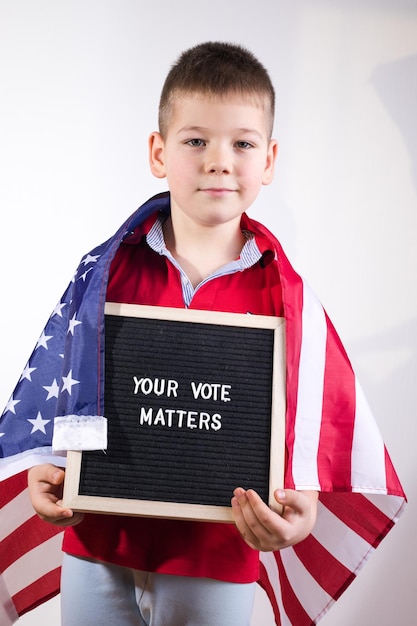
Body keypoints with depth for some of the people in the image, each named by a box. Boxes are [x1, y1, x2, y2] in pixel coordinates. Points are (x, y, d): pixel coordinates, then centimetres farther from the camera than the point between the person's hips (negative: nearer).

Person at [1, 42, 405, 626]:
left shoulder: (283, 293, -6)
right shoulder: (108, 269, -3)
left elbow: (306, 414, -5)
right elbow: (62, 380, 2)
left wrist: (302, 501, -21)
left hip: (218, 560, -1)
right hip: (98, 541, 1)